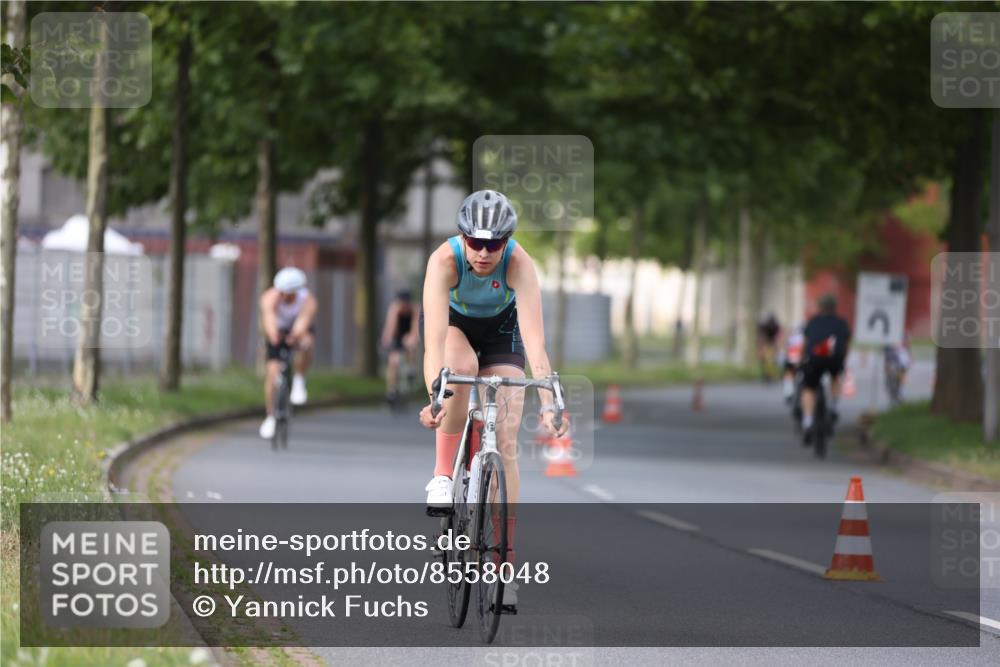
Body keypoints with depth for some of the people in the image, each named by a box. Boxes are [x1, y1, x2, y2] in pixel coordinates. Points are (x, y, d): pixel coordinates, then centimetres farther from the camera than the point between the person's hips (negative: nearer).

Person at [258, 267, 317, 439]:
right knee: (272, 372, -13)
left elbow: (303, 322, -47)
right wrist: (273, 335, -70)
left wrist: (295, 336, -68)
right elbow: (269, 317, -50)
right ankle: (270, 417, 4)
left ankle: (299, 380, -11)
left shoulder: (308, 301, -32)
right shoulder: (271, 298, -32)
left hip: (299, 330, -1)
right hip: (279, 330, 1)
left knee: (305, 343, -37)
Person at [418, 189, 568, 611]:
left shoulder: (520, 264, -35)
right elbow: (435, 337, -45)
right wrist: (435, 397, -59)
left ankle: (504, 561, -7)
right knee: (462, 367, -38)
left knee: (505, 443, -10)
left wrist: (548, 403, -54)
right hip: (453, 323, 0)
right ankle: (443, 474, -19)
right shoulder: (445, 260, -37)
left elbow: (534, 339, -43)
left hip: (500, 327, 1)